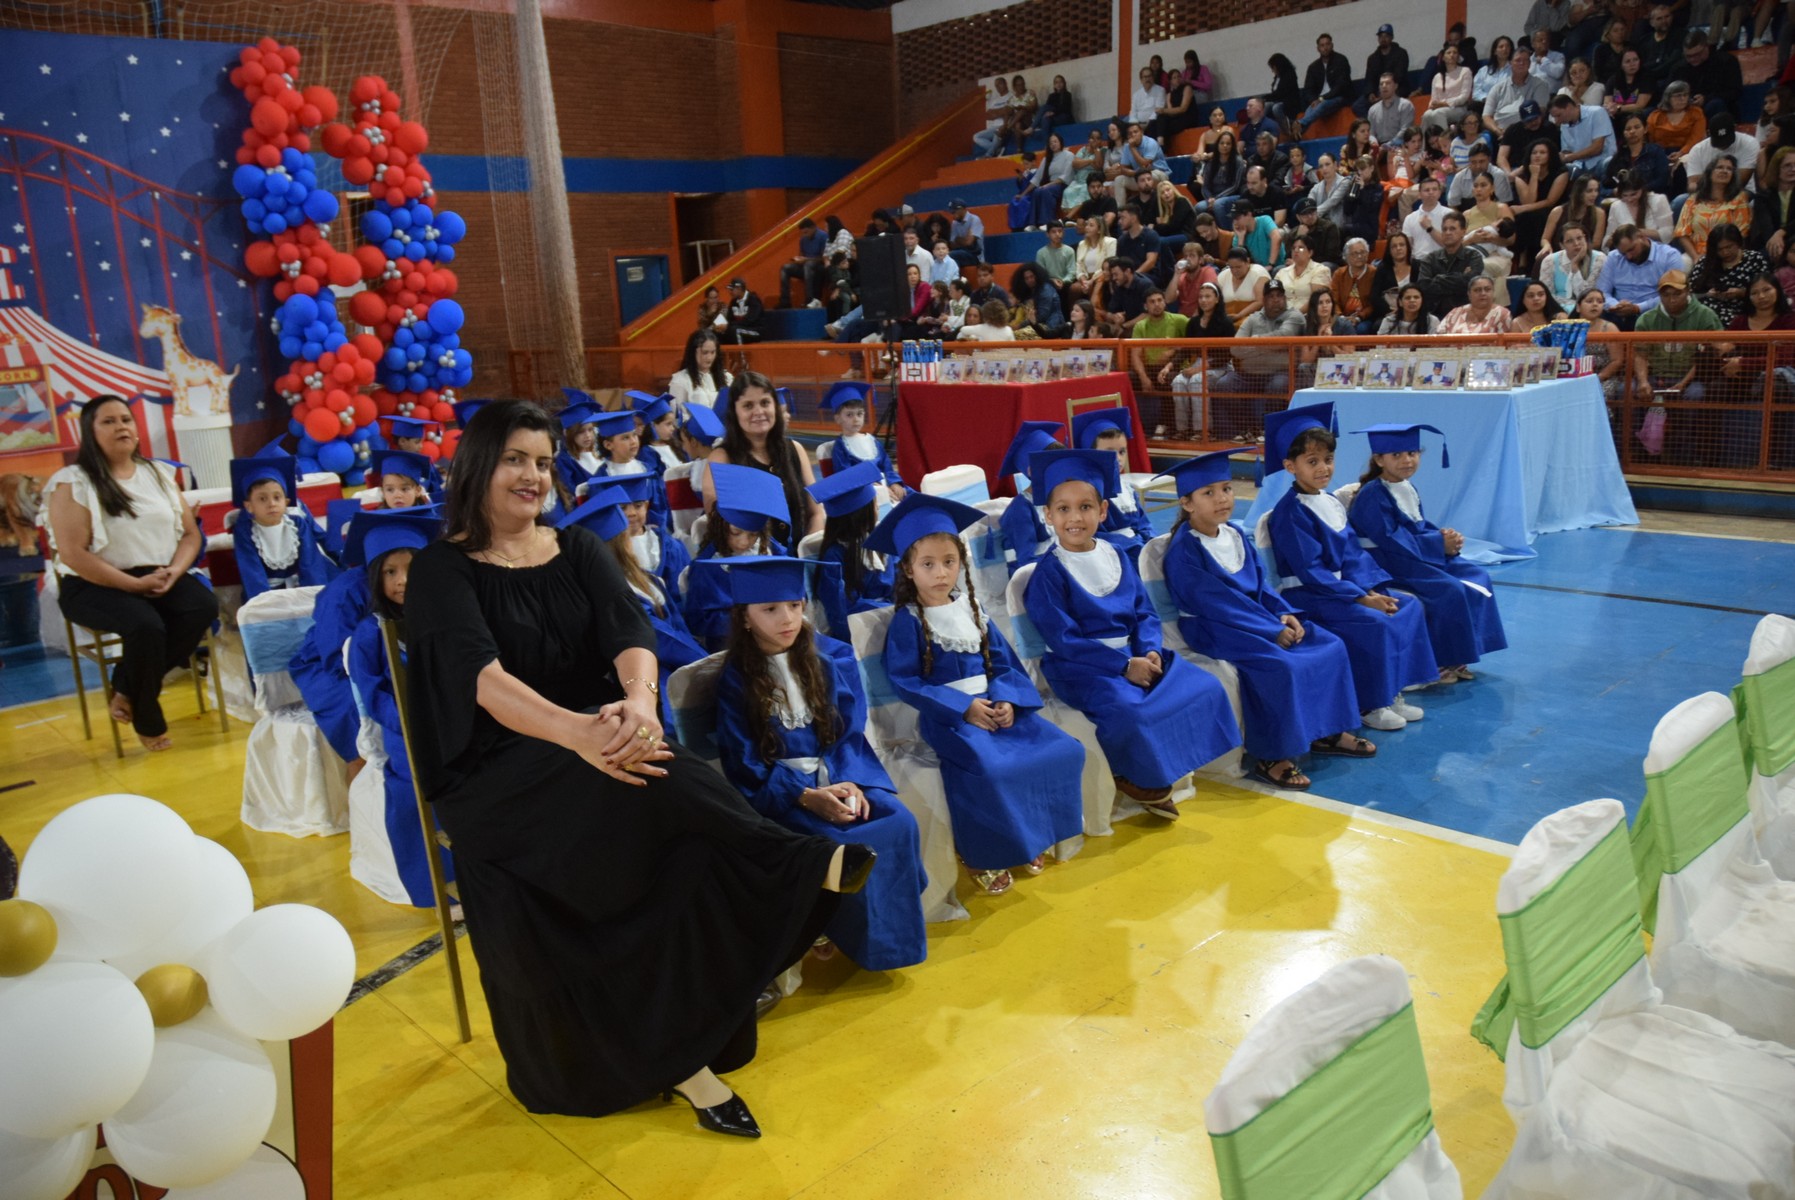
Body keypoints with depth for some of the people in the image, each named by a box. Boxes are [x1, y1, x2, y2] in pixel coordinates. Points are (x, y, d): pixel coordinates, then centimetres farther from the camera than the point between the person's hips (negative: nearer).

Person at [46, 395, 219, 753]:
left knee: (204, 606, -25)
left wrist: (174, 571, -10)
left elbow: (191, 533, 10)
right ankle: (147, 721, -10)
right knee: (146, 625, -33)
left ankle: (128, 689, -10)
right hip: (95, 585, -5)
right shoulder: (73, 483, -5)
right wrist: (135, 584, -18)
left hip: (160, 578, 5)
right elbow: (73, 555, -13)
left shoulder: (159, 473, 11)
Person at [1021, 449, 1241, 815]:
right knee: (1130, 709, -33)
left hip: (1134, 653, 7)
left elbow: (1144, 613, 10)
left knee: (1204, 688, -8)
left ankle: (1167, 768, 8)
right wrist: (1124, 666, -19)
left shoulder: (1116, 556, 8)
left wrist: (1150, 650, -11)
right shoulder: (1049, 572, -11)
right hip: (1081, 666, -6)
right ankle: (1136, 779, -2)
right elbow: (1064, 640, -15)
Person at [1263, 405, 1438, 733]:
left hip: (1339, 587, 9)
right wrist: (1361, 598, -21)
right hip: (1307, 596, -9)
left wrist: (1371, 590, -8)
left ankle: (1391, 693, 6)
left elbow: (1352, 555, 9)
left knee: (1408, 608, 0)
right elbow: (1311, 572, -20)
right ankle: (1369, 705, -9)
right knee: (1374, 624, -26)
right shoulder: (1291, 512, -16)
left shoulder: (1331, 503, 10)